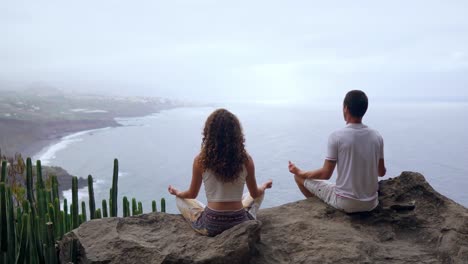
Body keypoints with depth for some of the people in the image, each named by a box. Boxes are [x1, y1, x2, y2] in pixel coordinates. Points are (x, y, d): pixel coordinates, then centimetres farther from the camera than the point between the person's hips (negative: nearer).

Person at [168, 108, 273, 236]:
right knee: (260, 193, 31)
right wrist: (264, 186, 28)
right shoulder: (246, 159, -9)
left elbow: (192, 194, 2)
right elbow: (255, 193, 5)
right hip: (241, 224, 1)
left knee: (180, 200, 26)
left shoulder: (201, 160, -12)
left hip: (210, 226, -1)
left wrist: (177, 193, 25)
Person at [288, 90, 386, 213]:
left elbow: (325, 174, -11)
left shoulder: (336, 136, -16)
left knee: (300, 177, 13)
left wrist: (299, 172, 6)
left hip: (345, 203, -5)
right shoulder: (377, 136, -3)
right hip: (371, 203, 5)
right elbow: (382, 172, 9)